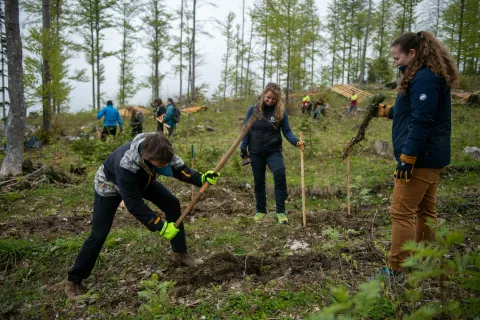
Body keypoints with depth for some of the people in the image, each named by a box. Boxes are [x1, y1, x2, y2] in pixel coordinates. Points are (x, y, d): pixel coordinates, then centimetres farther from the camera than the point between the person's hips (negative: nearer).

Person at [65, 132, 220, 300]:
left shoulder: (160, 151, -32)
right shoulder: (125, 164, -48)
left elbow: (179, 168, -14)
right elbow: (134, 203, -41)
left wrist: (201, 178, -32)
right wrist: (161, 227, -39)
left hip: (141, 180, 6)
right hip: (110, 184, -6)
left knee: (172, 204, -2)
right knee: (99, 234, -11)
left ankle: (179, 253, 14)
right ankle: (74, 281, 9)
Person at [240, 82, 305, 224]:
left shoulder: (281, 112, -3)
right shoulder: (253, 109, -2)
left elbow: (287, 131, -4)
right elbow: (246, 130, 3)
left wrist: (296, 142, -22)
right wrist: (243, 149, 3)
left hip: (274, 151, -1)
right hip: (256, 152, 1)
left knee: (280, 175, -20)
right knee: (259, 181, 10)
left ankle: (280, 211, -9)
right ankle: (261, 210, 27)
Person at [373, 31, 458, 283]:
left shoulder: (424, 78, -16)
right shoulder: (426, 76, 17)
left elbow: (422, 121, -23)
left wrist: (407, 158, -24)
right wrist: (386, 110, 27)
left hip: (421, 158, -11)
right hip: (431, 157, 11)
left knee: (401, 213, -6)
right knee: (425, 211, 16)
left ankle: (394, 270, 3)